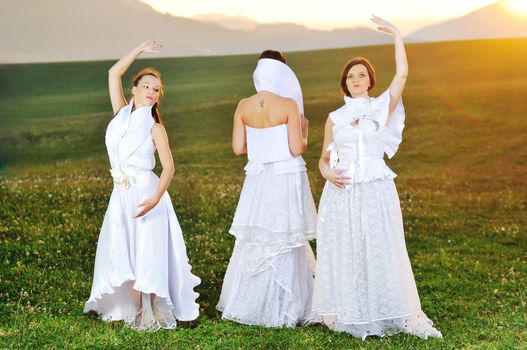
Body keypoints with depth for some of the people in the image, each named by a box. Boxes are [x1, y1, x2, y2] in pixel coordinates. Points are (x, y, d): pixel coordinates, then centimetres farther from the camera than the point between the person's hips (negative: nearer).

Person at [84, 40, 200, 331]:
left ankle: (152, 313, 5)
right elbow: (114, 73, 6)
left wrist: (155, 198, -26)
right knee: (123, 254, 4)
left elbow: (169, 167, -12)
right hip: (121, 195, 5)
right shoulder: (122, 113, 7)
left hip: (146, 194, -5)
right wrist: (140, 49, 7)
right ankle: (134, 310, 12)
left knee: (147, 254, -4)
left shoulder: (154, 126, -5)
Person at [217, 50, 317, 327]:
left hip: (258, 180, 4)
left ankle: (249, 304, 24)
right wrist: (304, 133, 5)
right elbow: (297, 149, -15)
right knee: (284, 246, 5)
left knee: (253, 244, 15)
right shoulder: (289, 105, -13)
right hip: (287, 180, -4)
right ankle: (281, 309, 12)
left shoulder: (243, 106, -1)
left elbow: (238, 148, 2)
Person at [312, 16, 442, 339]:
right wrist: (327, 172, -7)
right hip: (341, 192, 2)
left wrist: (397, 35, -11)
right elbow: (325, 157, 15)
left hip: (376, 190, -2)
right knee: (342, 252, 4)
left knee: (380, 250, -3)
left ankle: (397, 315, 4)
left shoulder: (382, 107, 5)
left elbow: (402, 74, -9)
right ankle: (345, 314, 15)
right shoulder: (335, 117, 11)